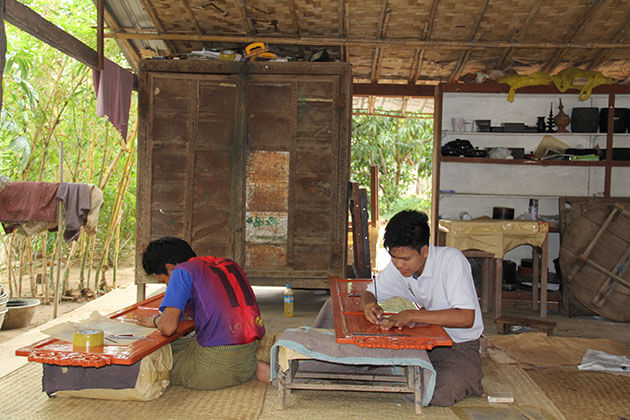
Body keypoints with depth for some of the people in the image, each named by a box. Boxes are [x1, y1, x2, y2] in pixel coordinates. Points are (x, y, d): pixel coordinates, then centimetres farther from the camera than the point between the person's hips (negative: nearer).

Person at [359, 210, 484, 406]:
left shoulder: (452, 260, -24)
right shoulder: (399, 266, -4)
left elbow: (466, 318, -31)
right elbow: (368, 293, 8)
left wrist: (411, 315, -35)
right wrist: (369, 304, -18)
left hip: (461, 346, -5)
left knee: (440, 395, -31)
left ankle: (467, 379, 4)